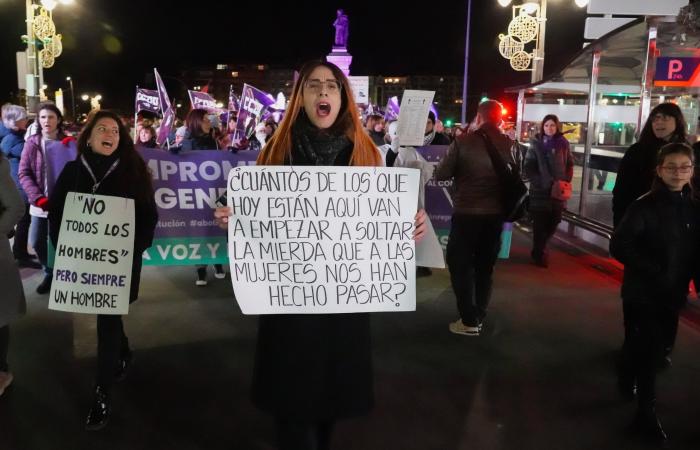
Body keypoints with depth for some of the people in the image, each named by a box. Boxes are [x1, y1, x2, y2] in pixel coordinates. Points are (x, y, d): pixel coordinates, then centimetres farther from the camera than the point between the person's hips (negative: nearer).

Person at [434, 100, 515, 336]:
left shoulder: (463, 141, -10)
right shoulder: (508, 144, -1)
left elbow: (440, 175, -7)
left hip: (467, 213, -4)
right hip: (495, 213, 4)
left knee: (460, 265, 8)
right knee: (485, 266, 17)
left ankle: (469, 321, 6)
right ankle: (479, 317, 24)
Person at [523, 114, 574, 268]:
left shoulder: (563, 143, 7)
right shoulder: (536, 143, -1)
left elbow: (570, 165, 14)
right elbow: (528, 167, -3)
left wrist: (566, 181, -2)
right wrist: (541, 182, -14)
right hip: (540, 190, -3)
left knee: (553, 222, 8)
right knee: (540, 223, 1)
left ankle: (539, 249, 31)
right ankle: (539, 253, 16)